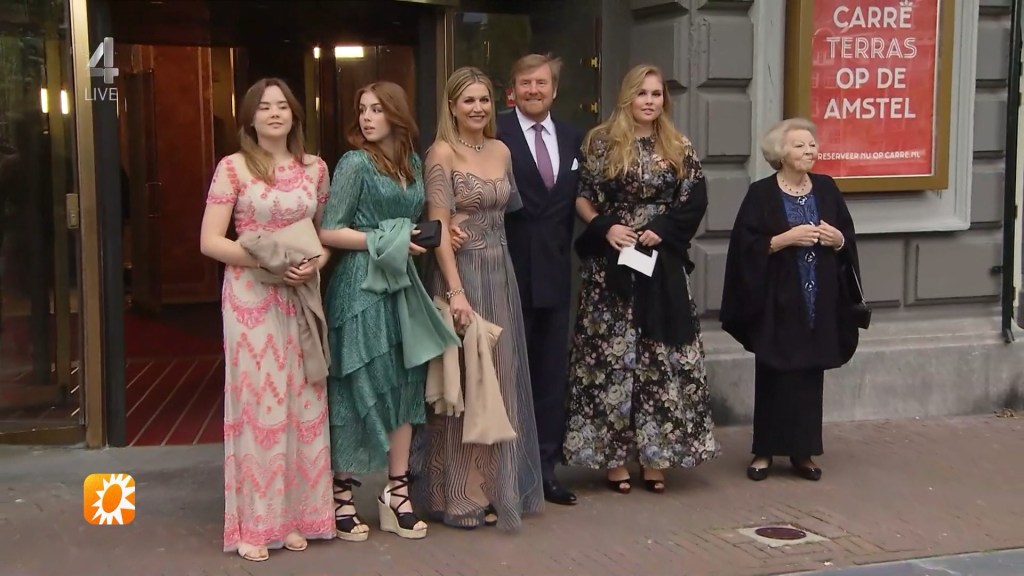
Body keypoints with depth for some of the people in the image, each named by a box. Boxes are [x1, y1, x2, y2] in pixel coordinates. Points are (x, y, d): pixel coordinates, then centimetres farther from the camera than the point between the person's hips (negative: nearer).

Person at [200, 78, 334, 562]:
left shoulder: (314, 168, 7)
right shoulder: (233, 167, -4)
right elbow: (210, 241, -7)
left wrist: (318, 260, -6)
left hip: (303, 296, 4)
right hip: (251, 296, -3)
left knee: (302, 402, 7)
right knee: (257, 401, -1)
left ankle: (296, 515, 19)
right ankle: (254, 522, 9)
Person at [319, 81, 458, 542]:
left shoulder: (413, 163, 11)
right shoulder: (356, 163, -8)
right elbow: (328, 233, -11)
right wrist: (384, 242, -14)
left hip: (402, 285, 7)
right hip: (361, 286, -6)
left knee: (404, 385, 7)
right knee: (357, 389, -1)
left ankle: (397, 493, 15)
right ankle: (342, 496, 10)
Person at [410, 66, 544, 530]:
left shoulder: (501, 151, 10)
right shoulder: (442, 153, -9)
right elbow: (439, 227, -15)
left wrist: (496, 276, 8)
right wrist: (456, 291, -22)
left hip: (500, 273, 6)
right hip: (460, 272, -6)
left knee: (498, 379, 10)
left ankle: (493, 487, 21)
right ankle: (459, 495, 10)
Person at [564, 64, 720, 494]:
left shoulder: (680, 149, 8)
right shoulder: (601, 141, 3)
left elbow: (694, 204, 3)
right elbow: (581, 196, 2)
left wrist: (660, 231, -10)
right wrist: (605, 228, -14)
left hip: (663, 266, 2)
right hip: (611, 265, -2)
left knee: (662, 357, 2)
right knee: (611, 356, -1)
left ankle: (655, 457, 9)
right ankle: (615, 458, 6)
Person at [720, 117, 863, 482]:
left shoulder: (826, 189, 7)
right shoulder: (761, 194, -5)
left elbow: (850, 239, 11)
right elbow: (746, 247, -11)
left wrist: (837, 239, -10)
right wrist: (785, 239, -20)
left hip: (818, 302, 4)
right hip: (777, 301, -4)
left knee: (810, 375, 7)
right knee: (774, 376, 2)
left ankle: (802, 451, 17)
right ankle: (764, 451, 13)